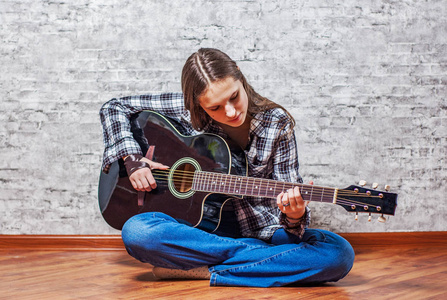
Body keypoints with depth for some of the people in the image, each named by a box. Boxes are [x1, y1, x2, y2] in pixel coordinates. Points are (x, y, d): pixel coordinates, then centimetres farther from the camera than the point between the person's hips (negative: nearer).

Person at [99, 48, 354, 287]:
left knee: (340, 253, -28)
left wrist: (295, 216, -29)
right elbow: (114, 107, 3)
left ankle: (196, 271, -24)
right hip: (201, 230, 1)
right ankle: (269, 258, -19)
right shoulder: (187, 111, -6)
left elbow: (291, 200, -6)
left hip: (262, 230, 0)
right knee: (135, 231, -31)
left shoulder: (277, 124, -7)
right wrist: (133, 159, -10)